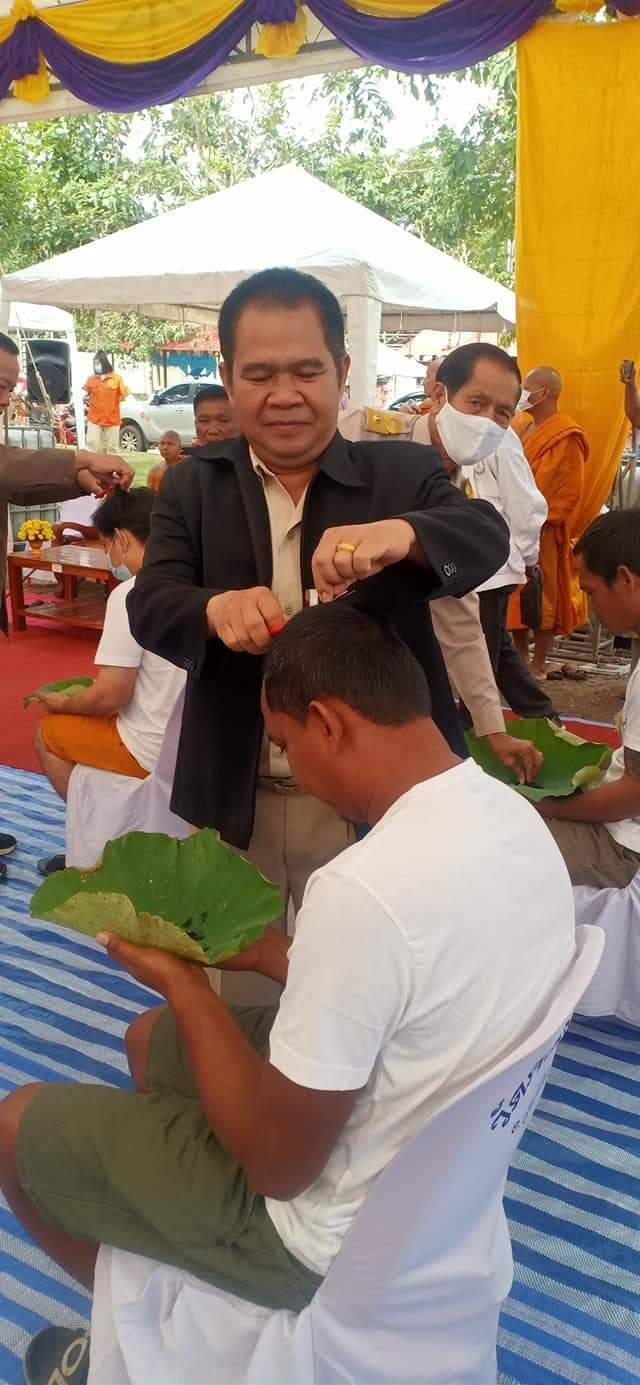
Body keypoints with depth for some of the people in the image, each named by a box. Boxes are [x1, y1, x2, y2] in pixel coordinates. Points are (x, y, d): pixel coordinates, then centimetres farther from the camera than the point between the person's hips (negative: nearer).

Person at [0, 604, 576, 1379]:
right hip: (436, 1164, 8)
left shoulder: (362, 891, -36)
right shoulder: (512, 816, -8)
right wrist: (280, 956, 6)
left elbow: (279, 1162, -24)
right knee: (149, 1040, 25)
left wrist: (182, 982, -13)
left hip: (334, 1231, -8)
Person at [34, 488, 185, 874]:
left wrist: (64, 703, 2)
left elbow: (111, 697, -19)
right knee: (75, 719, 28)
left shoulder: (131, 594, -19)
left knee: (49, 733, 16)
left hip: (157, 752, -7)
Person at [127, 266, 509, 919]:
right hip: (232, 804, 2)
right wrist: (217, 608, -32)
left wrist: (401, 534, -40)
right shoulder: (192, 486, 2)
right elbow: (149, 607, -9)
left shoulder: (403, 472, -2)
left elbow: (487, 536, -18)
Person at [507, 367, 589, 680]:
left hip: (542, 533, -8)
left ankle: (539, 665, 8)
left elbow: (570, 492, -15)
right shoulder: (523, 429, 14)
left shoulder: (566, 437, -12)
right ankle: (521, 656, 24)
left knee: (542, 596, 1)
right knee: (517, 596, 12)